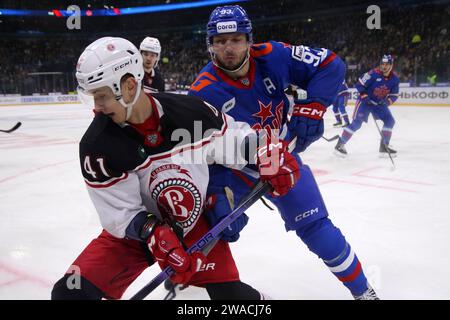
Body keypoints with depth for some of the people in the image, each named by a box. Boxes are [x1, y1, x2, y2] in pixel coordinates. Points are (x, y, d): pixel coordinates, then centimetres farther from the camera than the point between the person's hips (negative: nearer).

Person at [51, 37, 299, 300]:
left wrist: (266, 156, -14)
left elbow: (234, 136, -1)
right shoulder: (97, 145, -21)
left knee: (231, 292, -4)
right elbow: (121, 213, -17)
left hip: (194, 221, 0)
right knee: (72, 291, -13)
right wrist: (155, 235, -31)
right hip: (134, 230, 0)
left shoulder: (190, 111, -19)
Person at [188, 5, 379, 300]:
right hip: (232, 169, 0)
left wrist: (311, 107, -23)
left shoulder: (273, 56, -17)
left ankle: (362, 290, 21)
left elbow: (330, 65, -10)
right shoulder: (203, 92, -21)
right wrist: (217, 198, -32)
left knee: (319, 232, -1)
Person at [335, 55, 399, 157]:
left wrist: (387, 101, -18)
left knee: (390, 120, -5)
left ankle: (384, 146, 5)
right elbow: (359, 84, -17)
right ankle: (340, 144, -7)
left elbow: (394, 95, 0)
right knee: (356, 123, -15)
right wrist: (364, 96, -24)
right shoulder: (374, 73, -21)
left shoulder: (394, 78, -6)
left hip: (380, 103, 6)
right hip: (365, 101, -6)